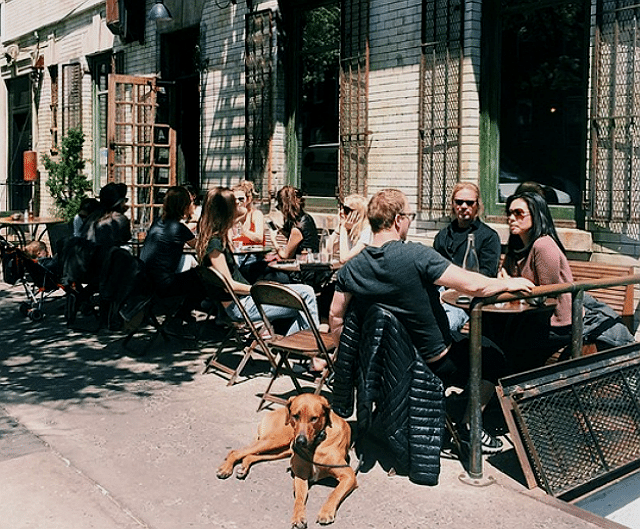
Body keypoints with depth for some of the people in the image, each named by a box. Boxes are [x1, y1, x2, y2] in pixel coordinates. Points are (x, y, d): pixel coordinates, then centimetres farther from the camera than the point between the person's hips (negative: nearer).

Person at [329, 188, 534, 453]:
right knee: (491, 354, 18)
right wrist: (509, 283, -5)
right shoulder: (416, 255, -26)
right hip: (436, 366, -6)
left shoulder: (351, 268, -10)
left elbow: (336, 317, -1)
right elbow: (473, 285, -23)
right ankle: (470, 425, 19)